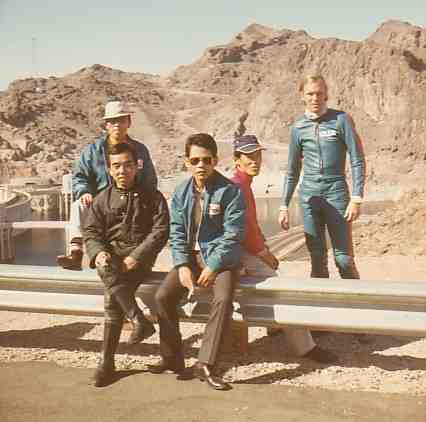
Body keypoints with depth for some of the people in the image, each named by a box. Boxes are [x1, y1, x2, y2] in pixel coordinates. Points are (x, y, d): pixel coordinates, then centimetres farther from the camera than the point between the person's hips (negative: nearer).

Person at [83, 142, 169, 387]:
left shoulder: (152, 197, 5)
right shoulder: (103, 199, 13)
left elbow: (160, 231, -4)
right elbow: (91, 232, 8)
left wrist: (136, 257, -17)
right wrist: (98, 252, -15)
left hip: (140, 254, -3)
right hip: (111, 252, 3)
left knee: (112, 296, -26)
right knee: (107, 270, -33)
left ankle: (107, 361, -15)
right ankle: (140, 320, -28)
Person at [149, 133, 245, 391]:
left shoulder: (231, 191, -10)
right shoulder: (181, 192, 4)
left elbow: (233, 234, -14)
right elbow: (177, 232, 3)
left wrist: (213, 267, -20)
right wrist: (182, 266, -11)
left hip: (221, 257, -4)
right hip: (190, 255, 4)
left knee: (224, 300, -29)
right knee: (163, 296, -14)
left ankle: (206, 364, -18)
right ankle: (172, 358, 4)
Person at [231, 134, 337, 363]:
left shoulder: (245, 184, 15)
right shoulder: (237, 186, -18)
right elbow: (244, 226, -22)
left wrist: (265, 250, 11)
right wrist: (263, 252, -11)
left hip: (248, 249, 11)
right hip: (239, 252, -11)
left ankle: (276, 325, 40)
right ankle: (304, 346, -12)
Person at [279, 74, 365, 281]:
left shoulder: (341, 120, -2)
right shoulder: (298, 127, 8)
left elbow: (357, 161, -3)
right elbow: (292, 171, 14)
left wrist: (356, 199, -12)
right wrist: (284, 206, 11)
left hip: (336, 193, -3)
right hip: (309, 196, 3)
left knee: (344, 258, -3)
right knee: (317, 258, 7)